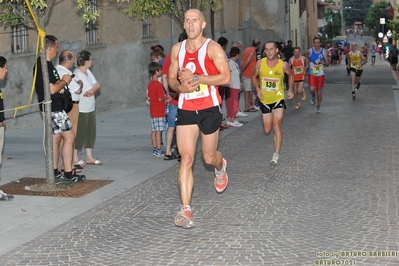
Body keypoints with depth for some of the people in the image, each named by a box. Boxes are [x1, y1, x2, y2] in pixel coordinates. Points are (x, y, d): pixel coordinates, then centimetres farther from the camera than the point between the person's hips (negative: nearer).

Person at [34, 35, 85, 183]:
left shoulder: (40, 64, 13)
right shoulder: (46, 65, -19)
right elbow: (52, 89, -25)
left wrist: (62, 81, 12)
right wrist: (64, 81, -9)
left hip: (52, 108, 10)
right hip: (53, 108, -10)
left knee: (56, 137, 12)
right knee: (69, 136, -7)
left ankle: (55, 173, 16)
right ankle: (68, 174, -4)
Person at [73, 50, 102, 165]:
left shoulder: (87, 72, 10)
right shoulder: (78, 74, -19)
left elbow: (97, 85, 4)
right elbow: (91, 91, -21)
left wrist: (91, 91, -15)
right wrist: (94, 89, 0)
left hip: (90, 108, 9)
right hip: (81, 109, -9)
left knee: (91, 132, 12)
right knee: (80, 134, -2)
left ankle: (89, 157, 19)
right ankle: (75, 158, 7)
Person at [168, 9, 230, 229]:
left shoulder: (212, 48, -8)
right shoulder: (177, 49, 6)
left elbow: (226, 77, -16)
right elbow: (171, 78, 14)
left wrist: (195, 78, -22)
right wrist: (180, 87, -10)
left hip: (209, 109, -3)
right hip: (185, 110, 3)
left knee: (209, 157, 10)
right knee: (186, 158, -7)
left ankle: (221, 166, 50)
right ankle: (185, 209, -8)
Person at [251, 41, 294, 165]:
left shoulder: (283, 65, -13)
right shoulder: (260, 63, -11)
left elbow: (290, 75, 8)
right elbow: (254, 77, 6)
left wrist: (290, 89, -4)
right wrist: (258, 89, -10)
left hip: (278, 99, -2)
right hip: (265, 100, 2)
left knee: (276, 126, -17)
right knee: (267, 130, 10)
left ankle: (276, 155, -13)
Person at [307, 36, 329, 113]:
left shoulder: (324, 51, -5)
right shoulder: (310, 51, -4)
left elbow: (327, 63, -3)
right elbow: (307, 60, 13)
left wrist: (324, 63, -27)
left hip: (320, 74, 1)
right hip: (312, 74, -1)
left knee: (319, 91, 8)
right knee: (312, 89, -21)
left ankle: (318, 106, 26)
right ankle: (313, 97, 14)